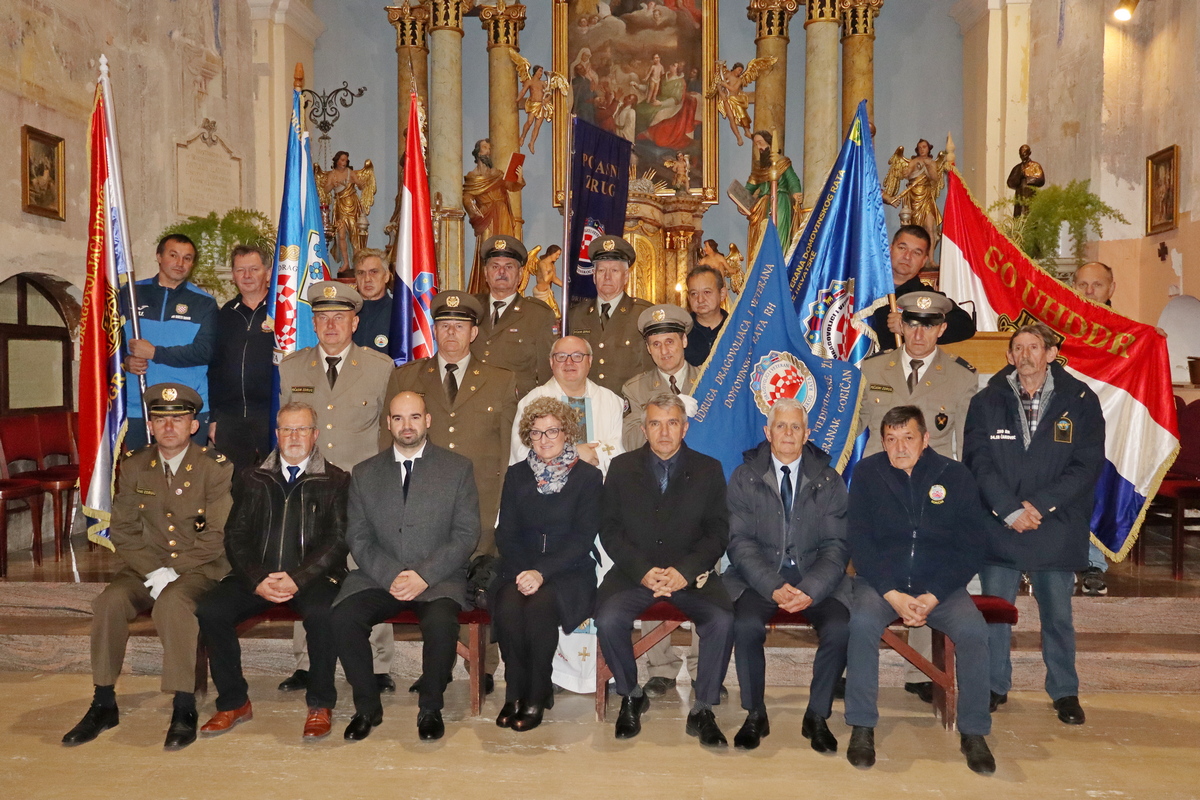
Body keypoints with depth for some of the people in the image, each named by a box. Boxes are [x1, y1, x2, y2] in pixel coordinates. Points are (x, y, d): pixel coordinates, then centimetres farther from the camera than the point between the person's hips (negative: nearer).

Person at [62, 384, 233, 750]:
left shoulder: (217, 468, -6)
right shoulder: (133, 467, 6)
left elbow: (217, 536, -10)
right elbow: (123, 531, 4)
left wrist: (172, 572, -15)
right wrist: (153, 571, -11)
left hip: (200, 569, -4)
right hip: (146, 566, 4)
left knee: (172, 603, -33)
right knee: (109, 601, -24)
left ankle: (184, 709, -24)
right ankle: (104, 705, -9)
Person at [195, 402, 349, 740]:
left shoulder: (335, 480, 8)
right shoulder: (254, 479, 16)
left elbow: (337, 541, -2)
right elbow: (235, 537, 9)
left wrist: (298, 580, -16)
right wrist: (257, 580, -9)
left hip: (311, 576, -3)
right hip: (257, 576, 3)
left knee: (322, 612, -33)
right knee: (209, 610, -21)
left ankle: (320, 705, -12)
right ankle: (234, 702, -2)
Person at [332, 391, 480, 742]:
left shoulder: (458, 468, 5)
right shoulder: (364, 474, 12)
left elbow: (466, 534, -1)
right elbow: (358, 538, 6)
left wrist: (424, 575, -13)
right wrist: (391, 576, -12)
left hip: (438, 578, -2)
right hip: (378, 577, 3)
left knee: (441, 623, -32)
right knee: (343, 618, -25)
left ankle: (430, 709, -7)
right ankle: (367, 707, -3)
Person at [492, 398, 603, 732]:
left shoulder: (588, 476, 3)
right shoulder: (517, 475, 13)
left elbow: (583, 538, -6)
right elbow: (505, 533, 7)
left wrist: (542, 572, -19)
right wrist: (522, 572, -13)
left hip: (568, 571, -2)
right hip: (520, 569, 3)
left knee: (540, 604, -33)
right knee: (507, 605, -30)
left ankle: (536, 698, -16)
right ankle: (515, 693, -15)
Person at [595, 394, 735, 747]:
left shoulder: (709, 470, 8)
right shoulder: (622, 468, 8)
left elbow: (718, 532, 2)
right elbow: (609, 529, 2)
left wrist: (685, 570, -15)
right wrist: (642, 571, -13)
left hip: (690, 573, 0)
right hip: (634, 570, 0)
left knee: (722, 620, -27)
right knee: (608, 619, -27)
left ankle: (702, 709, -6)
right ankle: (631, 697, 1)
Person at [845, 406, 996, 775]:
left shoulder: (955, 475, 0)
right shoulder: (867, 473, 0)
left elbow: (970, 547, -2)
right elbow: (859, 541, -4)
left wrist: (932, 597, -14)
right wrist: (892, 595, -16)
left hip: (940, 585, 1)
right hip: (881, 581, 0)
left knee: (973, 629, -27)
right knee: (863, 621, -31)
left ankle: (973, 733, -9)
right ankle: (862, 727, -17)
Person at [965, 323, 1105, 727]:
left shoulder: (1080, 401, 1)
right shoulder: (987, 401, 2)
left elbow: (1088, 464, -4)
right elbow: (979, 462, -4)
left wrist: (1038, 504, -13)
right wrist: (1010, 510, -14)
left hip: (1057, 528, 0)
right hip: (998, 526, 0)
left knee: (1058, 614, 11)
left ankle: (1065, 692, 27)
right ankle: (995, 686, 22)